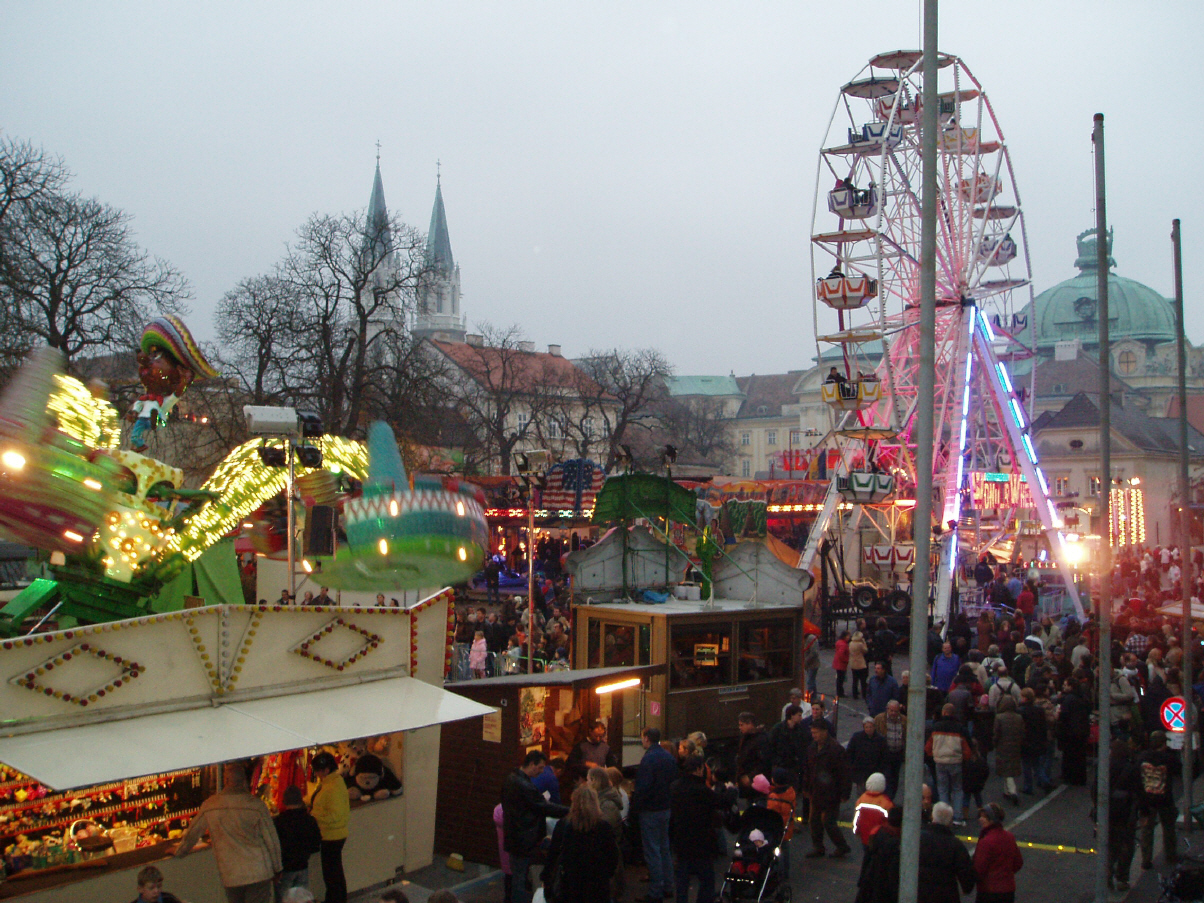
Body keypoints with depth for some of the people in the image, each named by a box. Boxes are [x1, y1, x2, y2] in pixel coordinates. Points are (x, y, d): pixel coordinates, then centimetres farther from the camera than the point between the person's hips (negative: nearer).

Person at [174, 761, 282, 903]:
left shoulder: (209, 805, -3)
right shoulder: (256, 804, -9)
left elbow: (192, 834, 11)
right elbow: (271, 839, -4)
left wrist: (179, 851, 32)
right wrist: (277, 868, 10)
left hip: (230, 877, 2)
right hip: (258, 873, -2)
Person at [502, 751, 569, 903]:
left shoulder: (511, 778, 6)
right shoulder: (524, 785, -25)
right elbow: (545, 808, -21)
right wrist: (571, 811, -15)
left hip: (514, 837, 10)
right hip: (524, 841, -10)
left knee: (517, 875, 20)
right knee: (522, 880, 0)